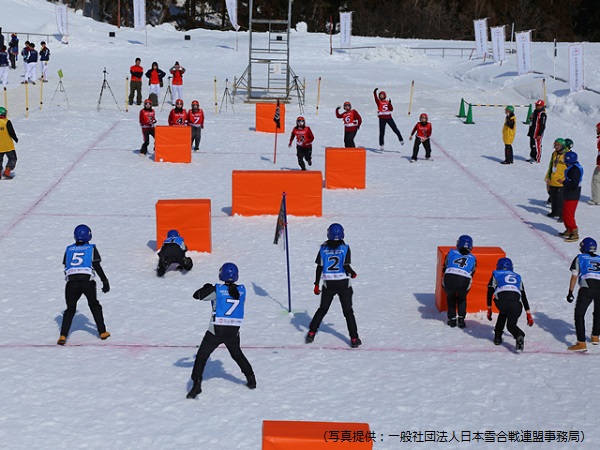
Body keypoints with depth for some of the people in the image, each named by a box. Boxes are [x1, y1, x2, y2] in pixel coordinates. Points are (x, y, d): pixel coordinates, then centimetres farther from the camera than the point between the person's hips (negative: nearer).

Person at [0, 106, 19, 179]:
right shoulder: (7, 122, -14)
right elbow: (12, 133, -14)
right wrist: (16, 139, 4)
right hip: (8, 146, -4)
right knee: (12, 158, 10)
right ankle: (7, 172, -3)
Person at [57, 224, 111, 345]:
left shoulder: (69, 249, 15)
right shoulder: (91, 248, 8)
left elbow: (65, 266, 17)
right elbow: (97, 266, 3)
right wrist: (105, 281, 7)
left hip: (71, 282, 1)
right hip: (87, 281, -1)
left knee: (70, 309, 11)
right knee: (94, 306, 19)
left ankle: (63, 336, -2)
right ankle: (102, 332, 21)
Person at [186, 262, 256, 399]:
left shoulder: (217, 289, -10)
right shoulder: (242, 290, 0)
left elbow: (197, 295, -4)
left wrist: (206, 287, 17)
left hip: (216, 331, -4)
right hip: (233, 332, 4)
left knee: (201, 356, 5)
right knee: (237, 354, 28)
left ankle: (196, 384, -6)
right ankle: (251, 379, 33)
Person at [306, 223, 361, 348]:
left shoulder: (323, 248, -1)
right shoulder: (345, 248, -8)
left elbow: (319, 267, -1)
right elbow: (346, 266, -14)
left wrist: (316, 284, 5)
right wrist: (353, 273, 7)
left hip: (328, 284, 2)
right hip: (343, 284, -2)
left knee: (322, 309, 18)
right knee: (348, 311, 8)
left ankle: (311, 333, 17)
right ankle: (354, 339, 6)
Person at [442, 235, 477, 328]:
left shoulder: (451, 253, 22)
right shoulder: (473, 259, 23)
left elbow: (444, 268, 29)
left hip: (448, 279, 0)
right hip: (464, 282, 0)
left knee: (450, 298, 30)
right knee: (462, 299, 31)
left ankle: (452, 319, 25)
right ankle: (461, 318, 18)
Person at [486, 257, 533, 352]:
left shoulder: (496, 274, 29)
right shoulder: (517, 277, 35)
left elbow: (490, 292, 22)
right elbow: (524, 297, 34)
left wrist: (489, 309, 30)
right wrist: (528, 314, 36)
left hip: (501, 300, -1)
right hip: (516, 303, 1)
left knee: (503, 313, 33)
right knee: (511, 325, 15)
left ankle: (497, 336, 26)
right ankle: (519, 336, -17)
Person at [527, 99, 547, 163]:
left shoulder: (542, 114, -14)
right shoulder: (535, 112, 15)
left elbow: (542, 125, -18)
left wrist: (539, 134, -20)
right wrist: (530, 132, 18)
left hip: (537, 134, -10)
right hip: (532, 133, 10)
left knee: (537, 146, -6)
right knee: (532, 145, 15)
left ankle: (537, 159, 0)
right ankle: (532, 157, 26)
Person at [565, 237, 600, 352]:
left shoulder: (579, 258, 18)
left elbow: (574, 277, 11)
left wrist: (570, 292, 15)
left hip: (586, 289, -4)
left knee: (579, 314, 0)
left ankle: (581, 343, -9)